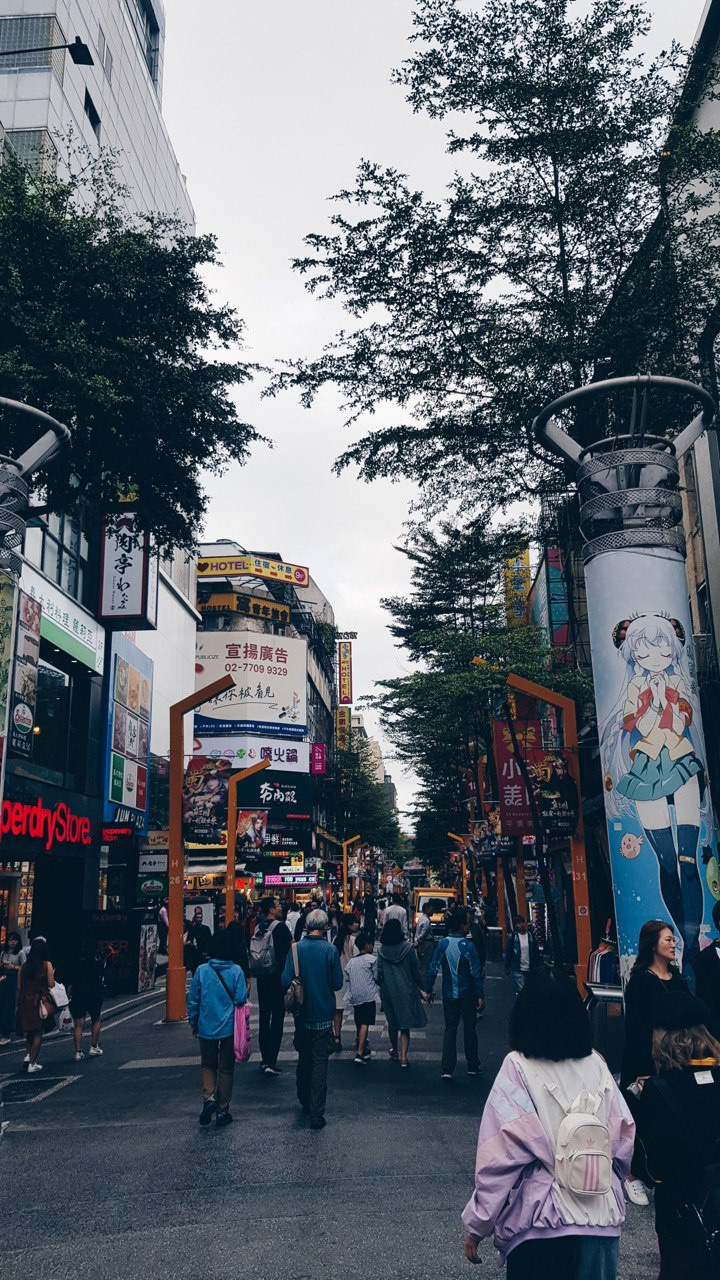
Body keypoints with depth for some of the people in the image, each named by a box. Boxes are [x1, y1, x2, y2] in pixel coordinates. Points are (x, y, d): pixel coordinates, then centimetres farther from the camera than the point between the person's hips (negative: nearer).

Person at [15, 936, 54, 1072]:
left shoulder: (24, 965, 4)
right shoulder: (47, 965, -7)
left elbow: (19, 987, 6)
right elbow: (51, 984, -9)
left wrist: (18, 1004, 15)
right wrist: (52, 974, 10)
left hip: (24, 1001, 4)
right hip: (39, 1001, -4)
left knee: (30, 1030, 21)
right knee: (38, 1032, 6)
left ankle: (28, 1054, 7)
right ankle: (32, 1063, 5)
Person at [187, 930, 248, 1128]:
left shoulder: (201, 970, -7)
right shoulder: (236, 971, -11)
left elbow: (192, 999, -2)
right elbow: (241, 999, -12)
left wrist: (193, 1023, 11)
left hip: (206, 1028, 1)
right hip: (229, 1028, -1)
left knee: (208, 1065, 19)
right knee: (226, 1069, 12)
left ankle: (208, 1096, -4)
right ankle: (222, 1111, 16)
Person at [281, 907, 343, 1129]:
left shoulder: (296, 948, -9)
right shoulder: (330, 950, -13)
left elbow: (286, 981, -10)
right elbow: (338, 984, -9)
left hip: (302, 1014, 2)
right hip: (323, 1014, -2)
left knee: (304, 1059, 20)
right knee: (320, 1063, 2)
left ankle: (304, 1101, 35)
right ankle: (316, 1114, 1)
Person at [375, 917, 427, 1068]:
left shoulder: (382, 950, -6)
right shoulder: (408, 948, -11)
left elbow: (378, 974, -5)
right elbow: (415, 970, -5)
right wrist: (421, 988, 6)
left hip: (388, 991, 2)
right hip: (406, 990, -2)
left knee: (392, 1022, 20)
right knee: (405, 1024, 3)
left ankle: (394, 1050, 37)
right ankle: (403, 1057, -3)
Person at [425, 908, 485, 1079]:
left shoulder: (442, 944, -5)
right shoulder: (467, 945, -13)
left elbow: (433, 968, -4)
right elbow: (476, 972, -13)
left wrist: (429, 990, 4)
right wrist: (481, 996, -9)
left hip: (449, 995, 2)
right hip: (468, 995, -2)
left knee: (450, 1030, 8)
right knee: (470, 1030, 13)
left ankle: (447, 1069, 1)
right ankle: (473, 1066, 23)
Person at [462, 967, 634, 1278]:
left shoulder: (518, 1069, -12)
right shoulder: (595, 1065, -2)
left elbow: (500, 1157, -14)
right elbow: (623, 1139, 3)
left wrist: (475, 1225, -5)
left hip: (541, 1223, -4)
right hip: (602, 1220, 4)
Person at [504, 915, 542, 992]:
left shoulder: (531, 935, 3)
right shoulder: (513, 936, -4)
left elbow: (536, 951, 7)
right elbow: (508, 952, 0)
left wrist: (538, 966, 4)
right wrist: (507, 967, -1)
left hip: (530, 969, 3)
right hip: (518, 969, -3)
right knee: (520, 989, -9)